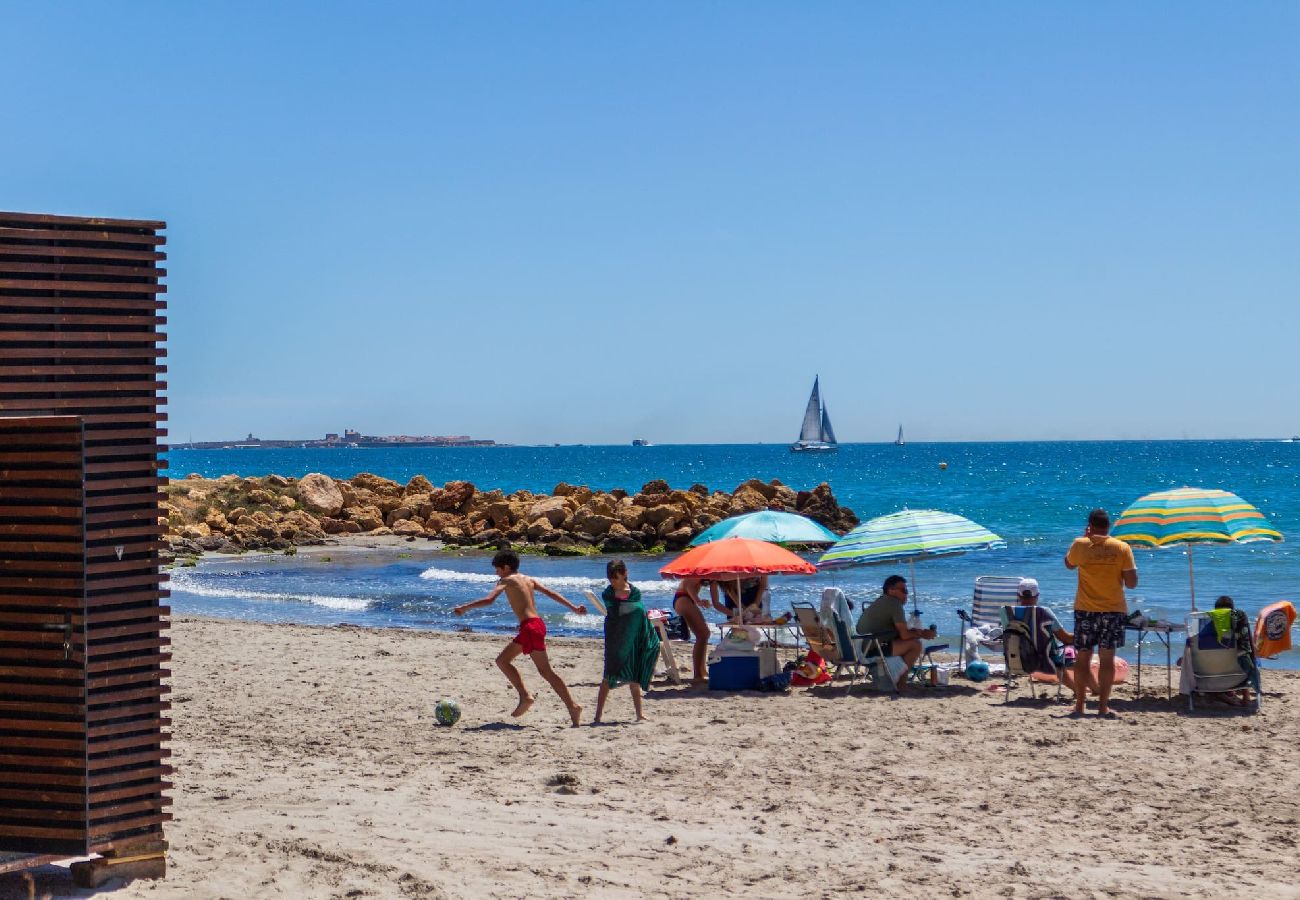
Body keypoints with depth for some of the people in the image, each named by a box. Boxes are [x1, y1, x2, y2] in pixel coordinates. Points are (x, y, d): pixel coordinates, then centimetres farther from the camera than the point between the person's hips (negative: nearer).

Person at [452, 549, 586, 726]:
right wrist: (574, 608, 19)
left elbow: (489, 600, -14)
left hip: (530, 626, -9)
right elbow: (552, 594, 17)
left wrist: (465, 607, -6)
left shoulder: (507, 580, -1)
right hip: (536, 624, 9)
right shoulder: (529, 580, 20)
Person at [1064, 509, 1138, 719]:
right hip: (1113, 609, 0)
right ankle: (1103, 707, 2)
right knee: (1106, 658, 3)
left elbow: (1069, 564, 18)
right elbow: (1131, 583, -7)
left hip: (1085, 610, 0)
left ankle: (1079, 705, 8)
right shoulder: (1122, 548, -5)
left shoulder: (1080, 545, -4)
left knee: (1082, 658, 7)